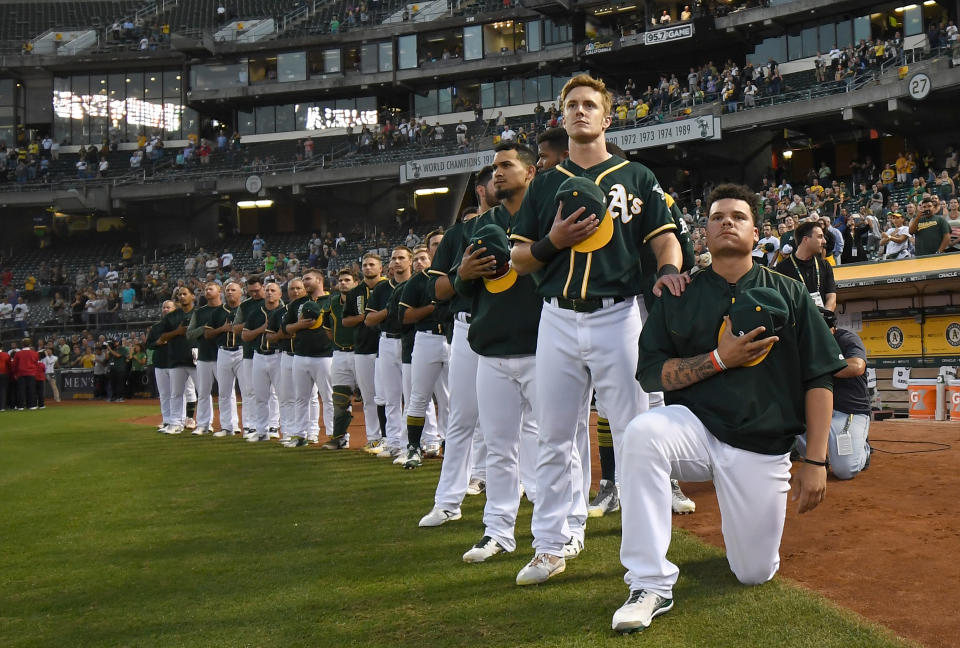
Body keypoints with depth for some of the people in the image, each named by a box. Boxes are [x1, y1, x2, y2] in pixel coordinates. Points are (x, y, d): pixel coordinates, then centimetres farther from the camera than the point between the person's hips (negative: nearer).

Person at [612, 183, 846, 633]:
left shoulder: (789, 295, 5)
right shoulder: (679, 296, 5)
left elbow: (818, 380, 2)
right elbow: (650, 374, -2)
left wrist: (815, 461, -6)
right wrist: (719, 359, -15)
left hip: (762, 448, 1)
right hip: (696, 427, 0)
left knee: (756, 573, -1)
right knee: (642, 433, -34)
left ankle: (755, 517, 36)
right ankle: (651, 585, -26)